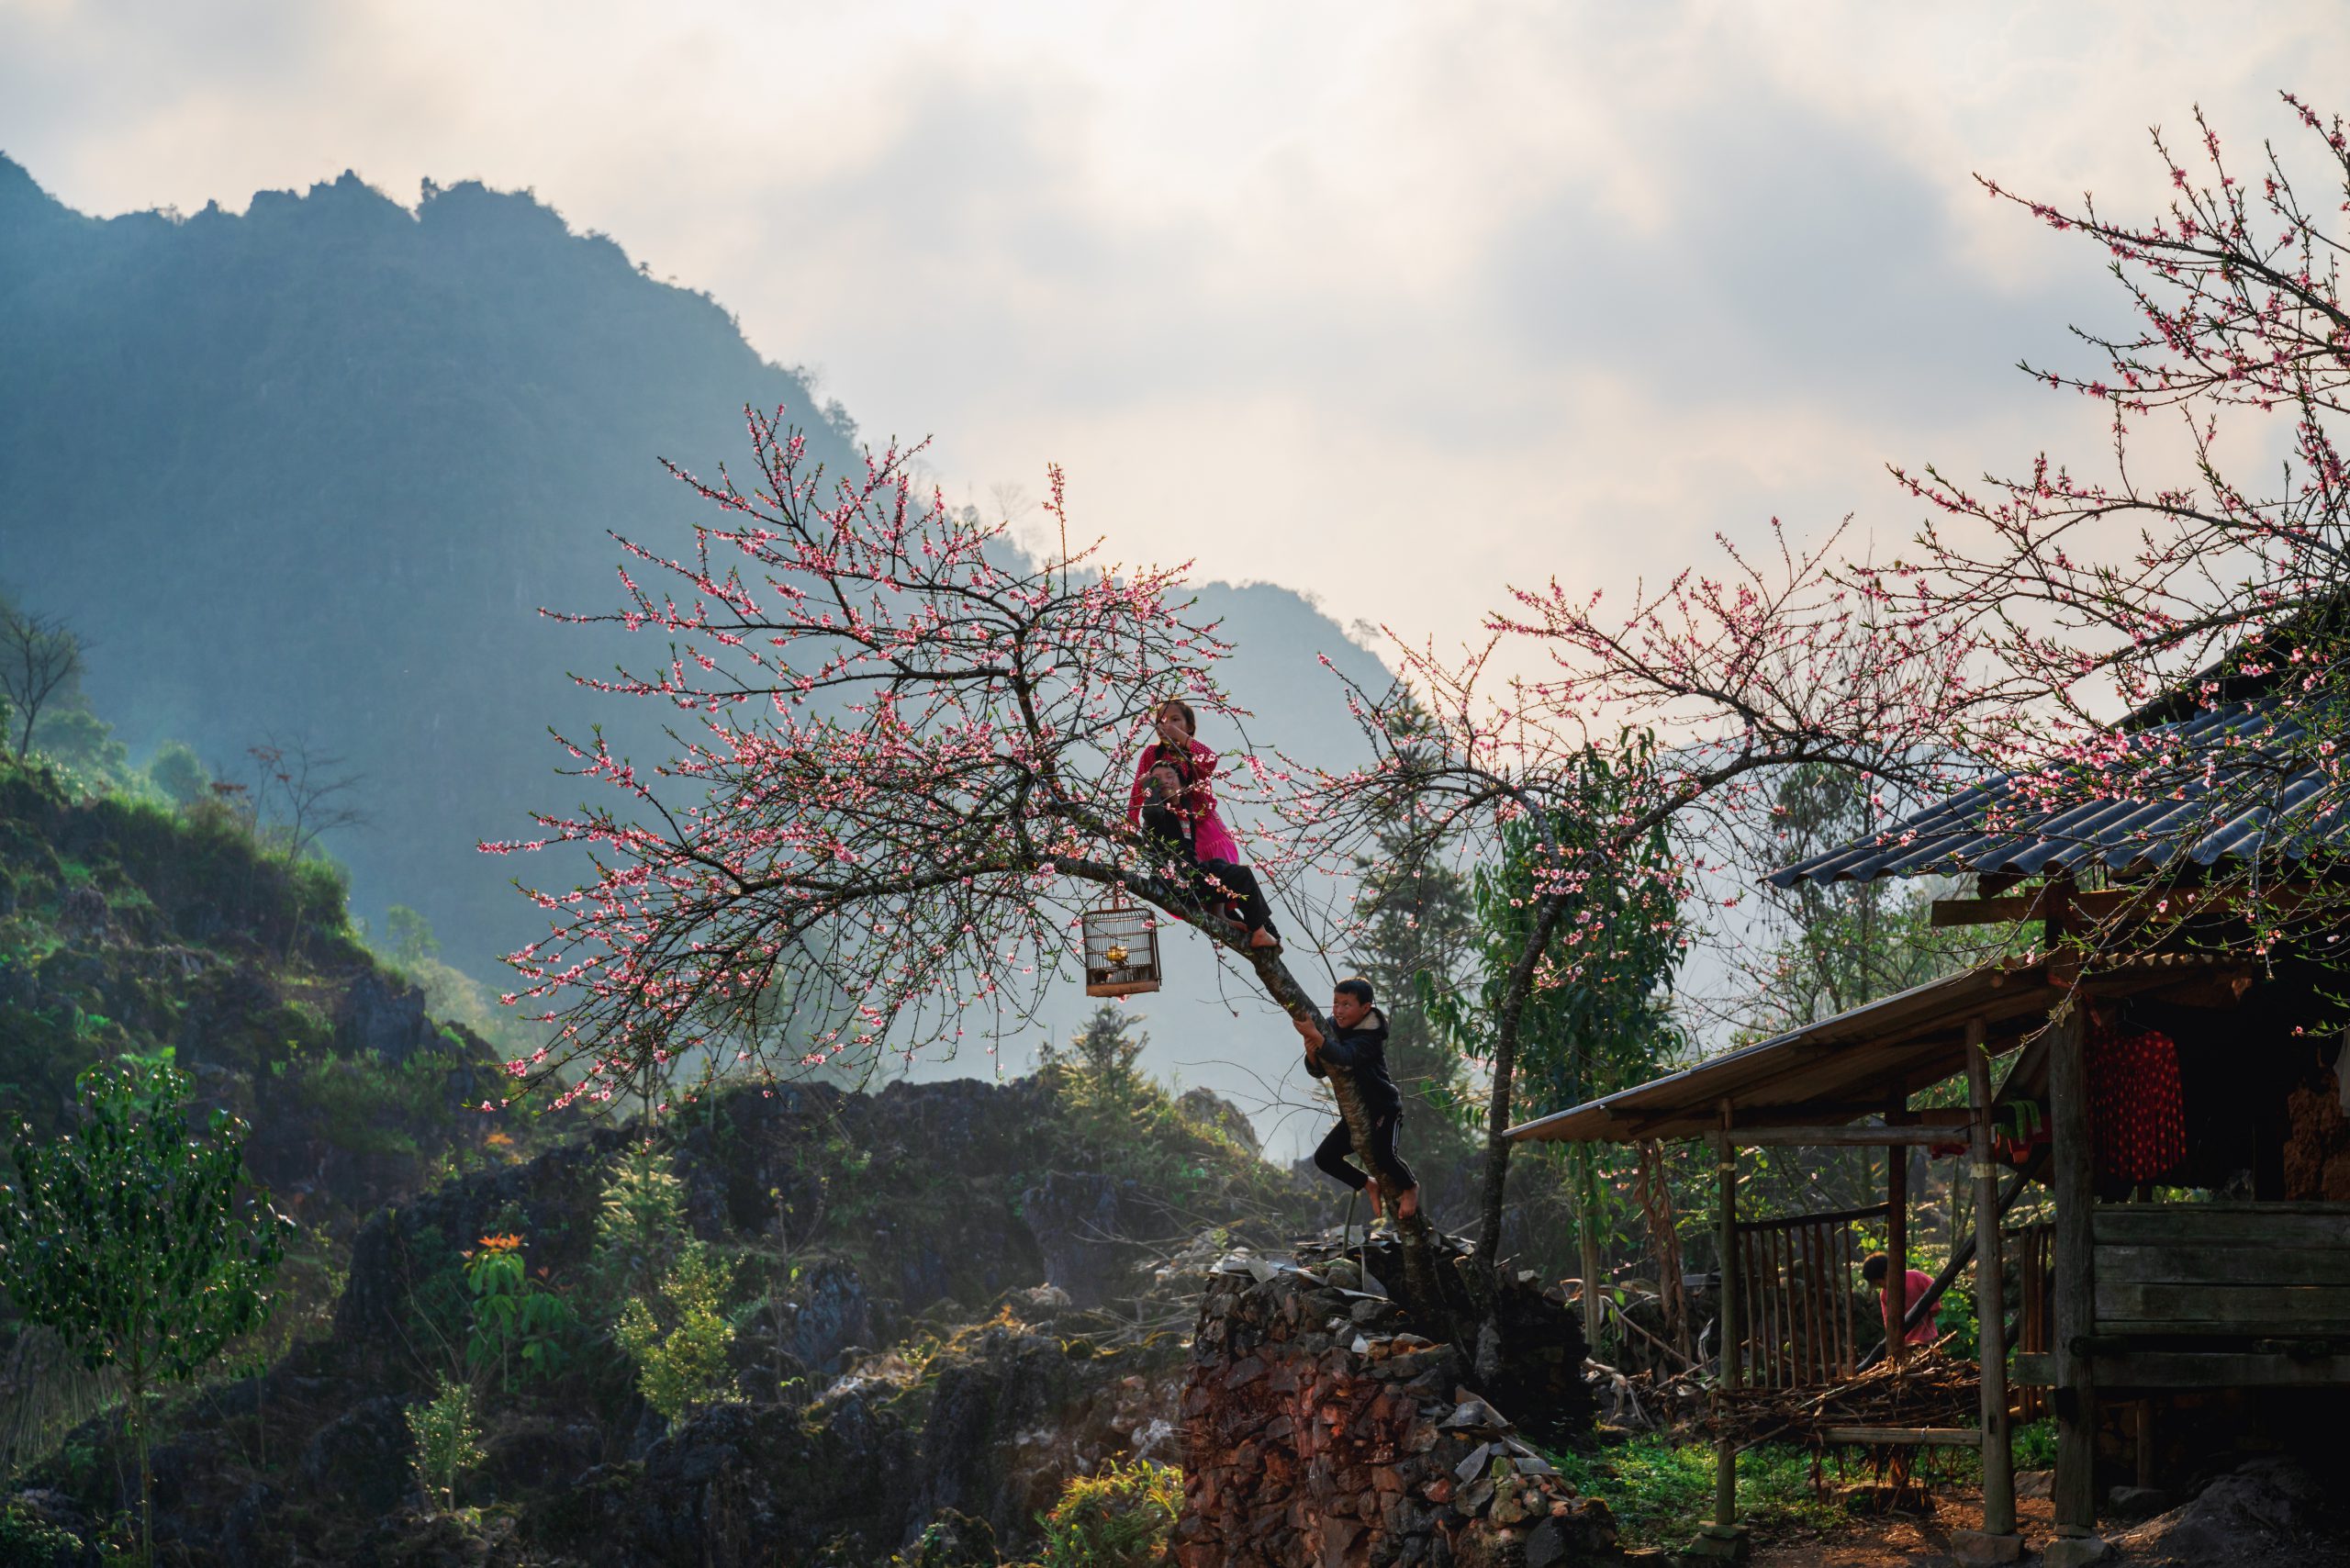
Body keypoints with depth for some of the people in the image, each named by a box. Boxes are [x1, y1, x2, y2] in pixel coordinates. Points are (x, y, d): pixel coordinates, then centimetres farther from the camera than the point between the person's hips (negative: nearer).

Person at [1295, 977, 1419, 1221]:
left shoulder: (1370, 1036, -24)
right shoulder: (1332, 1027, -3)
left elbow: (1345, 1057, -44)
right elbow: (1319, 1071, 0)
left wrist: (1315, 1036, -55)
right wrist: (1311, 1052, -22)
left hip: (1383, 1107, -7)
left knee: (1382, 1153, -29)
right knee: (1324, 1157, -1)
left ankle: (1409, 1187, 3)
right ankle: (1371, 1186, 20)